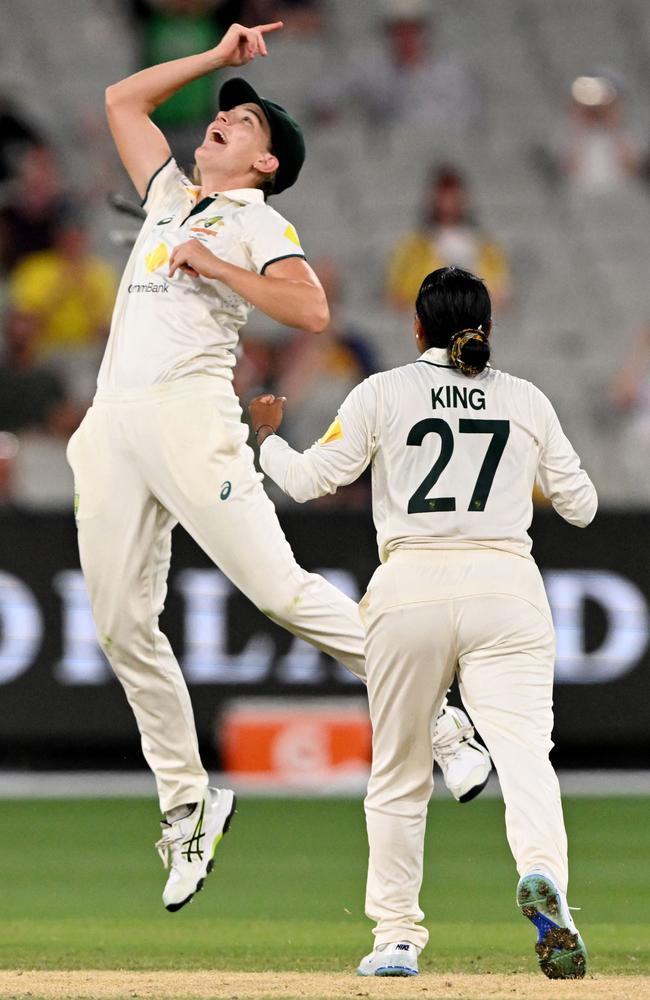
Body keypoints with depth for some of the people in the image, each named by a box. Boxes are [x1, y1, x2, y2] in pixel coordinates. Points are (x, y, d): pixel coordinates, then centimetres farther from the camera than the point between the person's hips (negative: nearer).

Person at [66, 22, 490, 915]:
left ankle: (439, 718, -10)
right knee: (122, 625, 0)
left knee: (277, 588, -17)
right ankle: (186, 806, 6)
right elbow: (122, 100, 36)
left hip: (189, 412, -7)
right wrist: (218, 57, 29)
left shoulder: (259, 224, 6)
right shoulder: (170, 198, 26)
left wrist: (212, 265, -9)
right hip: (112, 428, 7)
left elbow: (312, 312, -11)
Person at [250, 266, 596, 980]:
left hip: (411, 587, 0)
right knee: (523, 749, -14)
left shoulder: (384, 394, 4)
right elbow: (580, 505, 15)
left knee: (398, 773, 13)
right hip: (506, 587, 0)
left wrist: (268, 436, 24)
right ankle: (542, 874, -43)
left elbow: (310, 480, 4)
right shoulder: (527, 400, 11)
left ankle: (396, 938, 14)